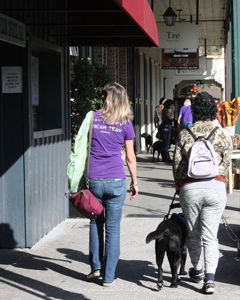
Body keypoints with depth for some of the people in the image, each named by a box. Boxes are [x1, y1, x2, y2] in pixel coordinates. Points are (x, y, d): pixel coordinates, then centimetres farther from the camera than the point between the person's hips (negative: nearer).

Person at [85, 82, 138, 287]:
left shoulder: (93, 118, 2)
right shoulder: (126, 123, 0)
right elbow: (130, 157, 3)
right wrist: (135, 182, 14)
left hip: (93, 179, 1)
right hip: (116, 180, -1)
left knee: (96, 221, 20)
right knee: (113, 228, 5)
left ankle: (96, 267, 17)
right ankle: (108, 276, 9)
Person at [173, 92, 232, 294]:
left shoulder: (185, 134, 0)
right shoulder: (223, 135, 2)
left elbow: (177, 164, 3)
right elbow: (226, 164, 4)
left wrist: (179, 186, 18)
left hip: (190, 188, 0)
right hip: (216, 188, 0)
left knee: (193, 234, 16)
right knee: (210, 236, 3)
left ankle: (197, 271, 33)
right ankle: (210, 278, -10)